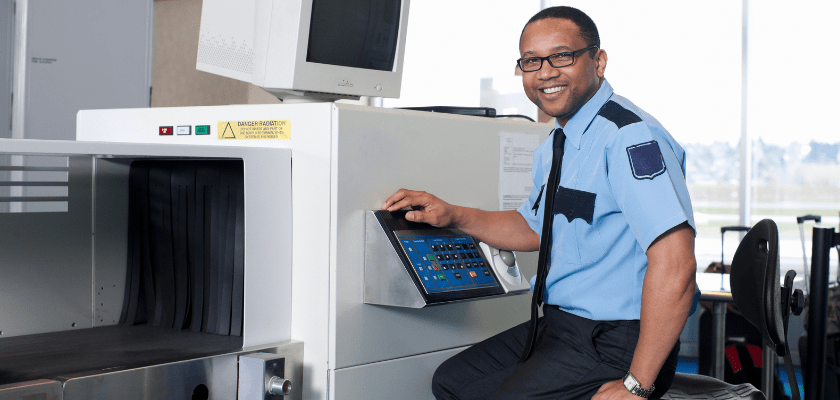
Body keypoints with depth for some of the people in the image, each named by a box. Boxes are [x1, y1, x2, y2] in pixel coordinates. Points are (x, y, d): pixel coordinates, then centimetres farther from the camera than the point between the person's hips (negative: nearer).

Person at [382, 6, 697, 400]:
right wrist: (452, 216, 13)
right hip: (557, 323, 9)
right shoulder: (553, 147, 10)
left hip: (615, 343, -9)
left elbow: (675, 263, -30)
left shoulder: (630, 138, -22)